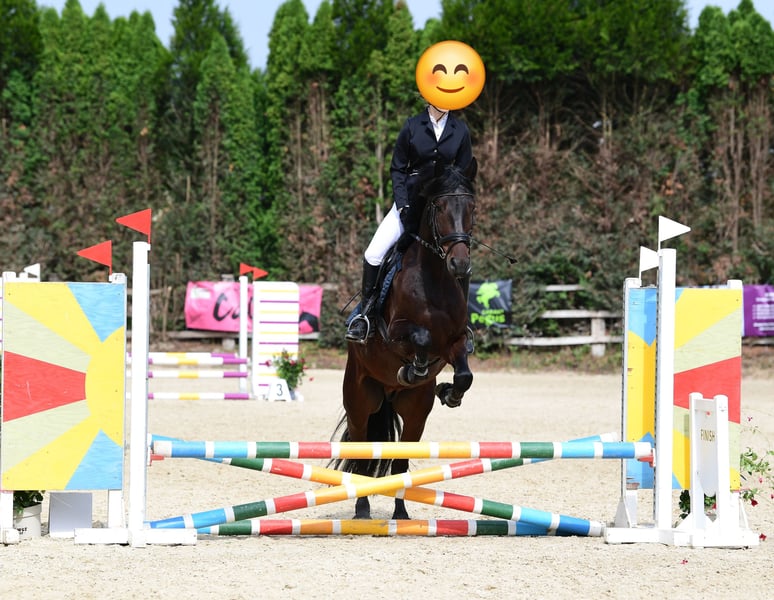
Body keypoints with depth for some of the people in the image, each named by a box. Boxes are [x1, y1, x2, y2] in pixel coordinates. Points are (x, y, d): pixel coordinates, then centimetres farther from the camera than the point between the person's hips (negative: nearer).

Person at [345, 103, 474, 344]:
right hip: (411, 200, -1)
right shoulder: (413, 126, -3)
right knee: (373, 255, -13)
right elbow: (397, 169, 1)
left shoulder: (460, 130, 1)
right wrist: (403, 205, -10)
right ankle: (365, 313, 3)